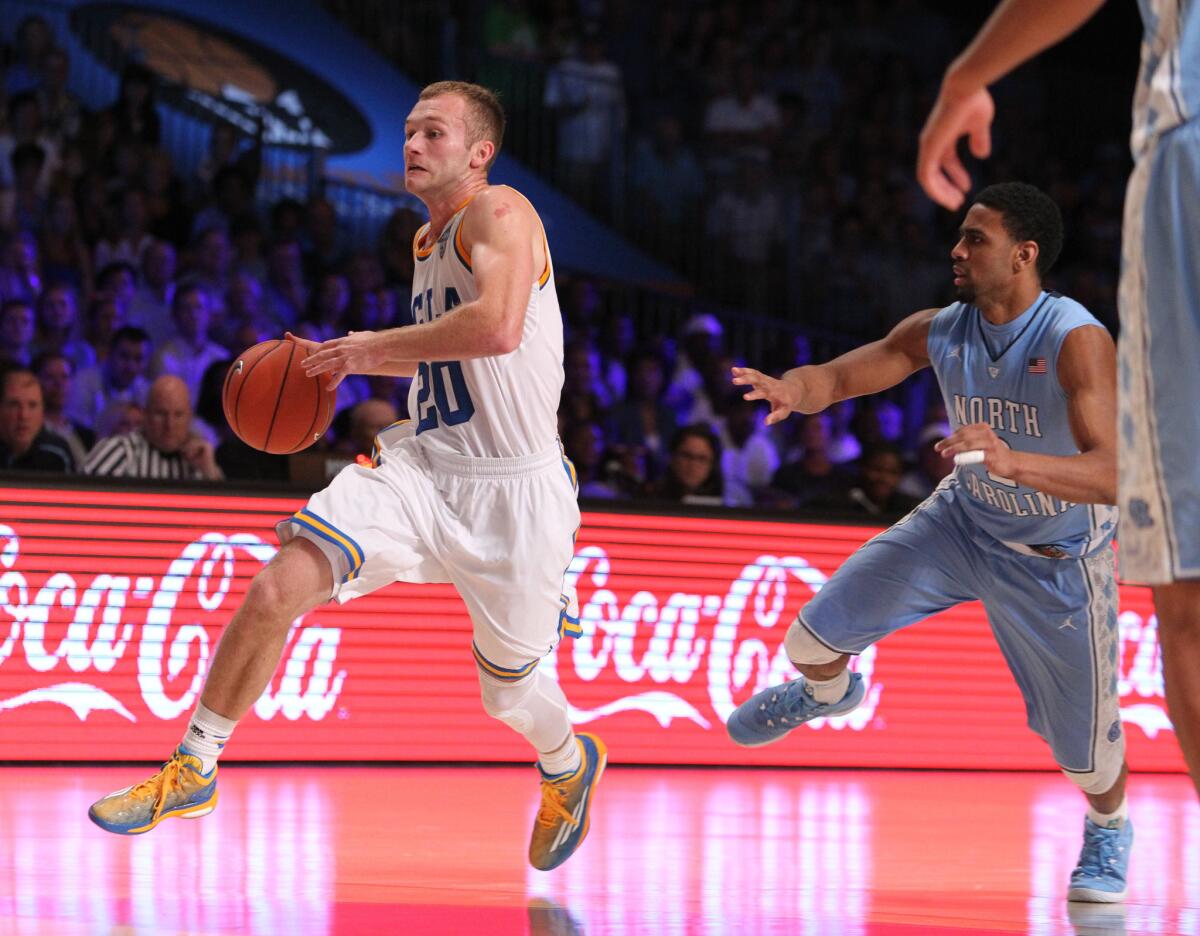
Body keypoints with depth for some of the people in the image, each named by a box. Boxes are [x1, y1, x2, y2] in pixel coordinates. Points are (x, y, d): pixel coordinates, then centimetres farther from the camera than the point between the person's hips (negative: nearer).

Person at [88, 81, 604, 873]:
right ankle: (193, 772, -2)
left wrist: (374, 345, -21)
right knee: (278, 588, -16)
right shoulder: (427, 242, 14)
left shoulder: (500, 213, -12)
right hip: (422, 465, 6)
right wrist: (347, 361, 17)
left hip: (511, 491, -6)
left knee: (508, 693, 10)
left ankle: (571, 765, 47)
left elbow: (497, 328, -31)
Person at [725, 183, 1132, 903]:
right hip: (964, 522, 4)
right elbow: (838, 376, -8)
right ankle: (829, 691, 38)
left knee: (1084, 743, 3)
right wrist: (790, 390, -33)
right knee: (814, 637, -2)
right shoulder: (940, 331, -14)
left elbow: (1113, 474, -41)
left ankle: (1110, 829, 40)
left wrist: (1011, 461, -58)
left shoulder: (1079, 341, -32)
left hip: (1058, 564, -4)